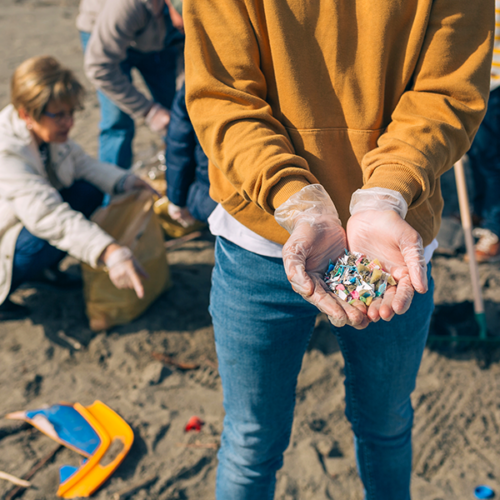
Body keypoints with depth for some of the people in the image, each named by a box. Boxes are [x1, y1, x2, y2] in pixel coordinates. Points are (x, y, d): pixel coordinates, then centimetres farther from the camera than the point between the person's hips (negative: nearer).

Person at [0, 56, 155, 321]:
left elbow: (81, 162, 6)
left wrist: (125, 182, -13)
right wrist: (110, 252, -58)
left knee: (90, 191, -7)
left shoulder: (46, 130, -9)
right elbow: (48, 215, -47)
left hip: (31, 218, 9)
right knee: (56, 236, -34)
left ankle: (41, 268, 8)